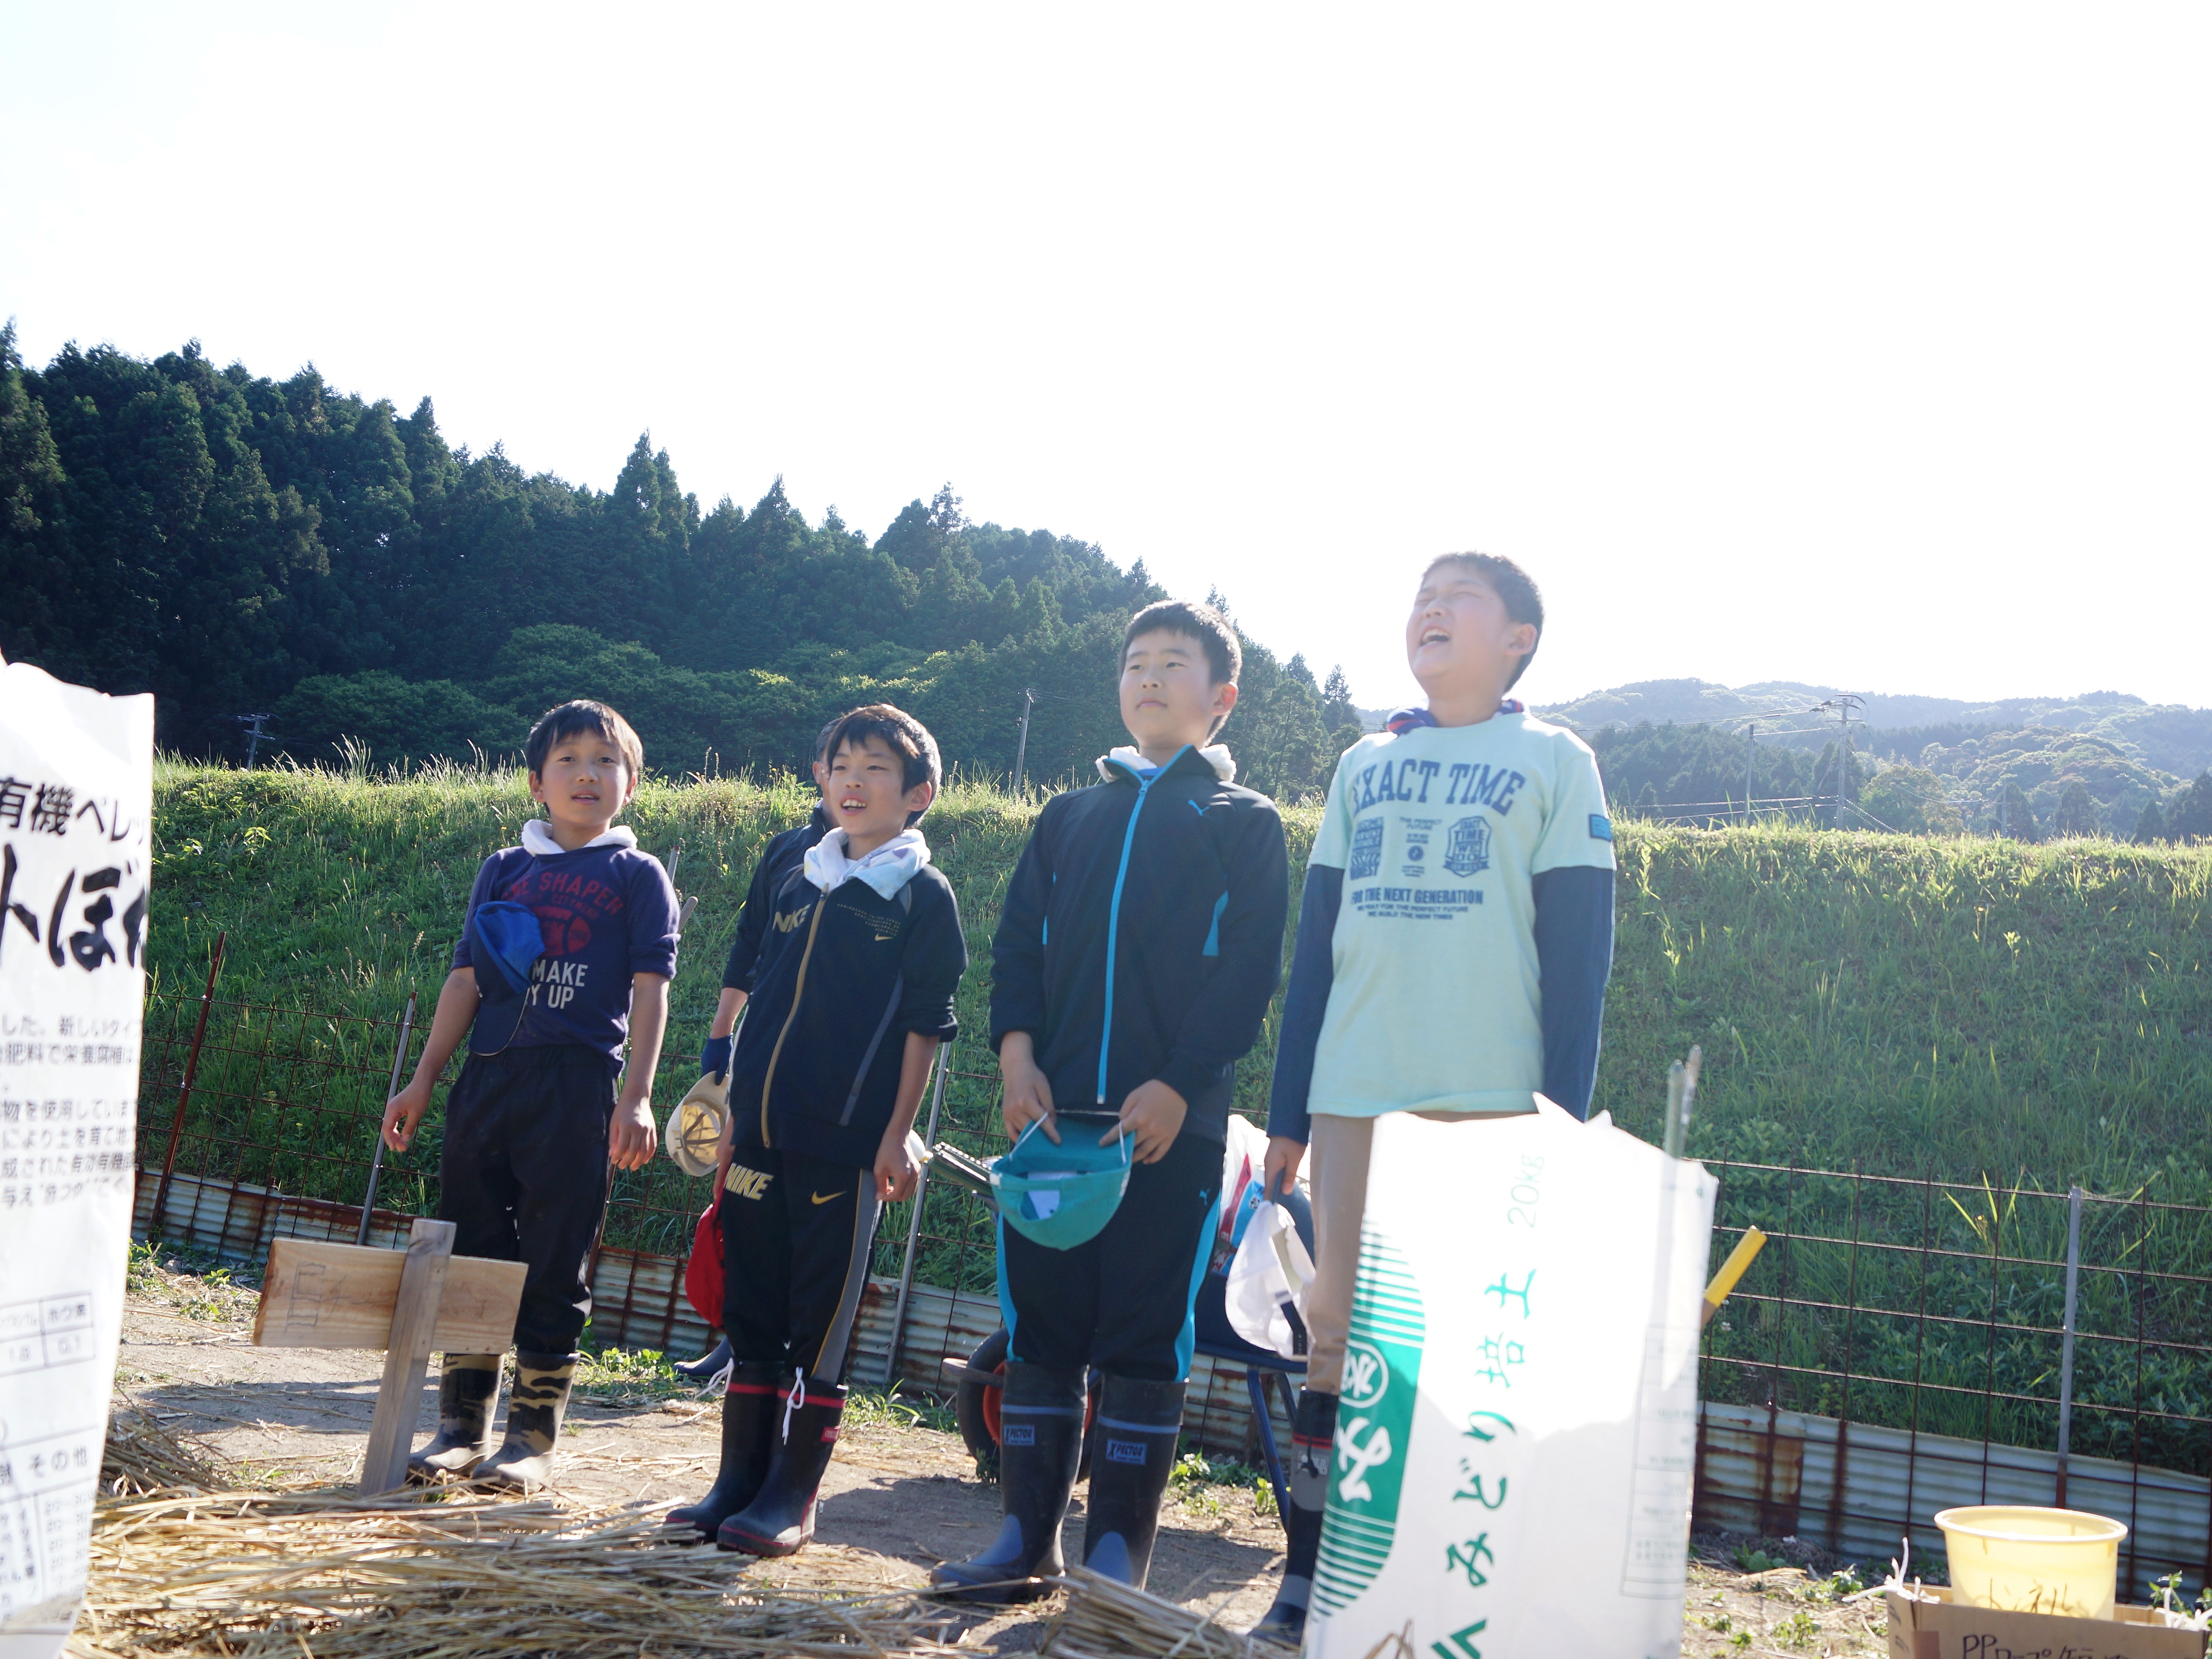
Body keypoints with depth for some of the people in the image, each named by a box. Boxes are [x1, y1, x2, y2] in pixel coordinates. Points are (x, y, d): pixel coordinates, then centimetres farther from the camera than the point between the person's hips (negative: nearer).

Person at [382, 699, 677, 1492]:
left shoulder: (638, 876, 6)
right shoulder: (503, 870, 15)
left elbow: (650, 990, -1)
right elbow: (465, 980, 15)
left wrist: (637, 1097, -10)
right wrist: (422, 1083, 11)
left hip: (576, 1083, -4)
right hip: (486, 1077, 4)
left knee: (554, 1267, -1)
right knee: (469, 1253, 7)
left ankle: (534, 1437, 8)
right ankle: (462, 1426, 18)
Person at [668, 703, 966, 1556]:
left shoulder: (923, 896, -1)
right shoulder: (799, 885, 14)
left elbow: (924, 1025, -4)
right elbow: (761, 1004, 18)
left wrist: (897, 1134, -10)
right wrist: (734, 1113, 14)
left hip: (846, 1143, -5)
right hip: (762, 1136, 5)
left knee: (821, 1325, 0)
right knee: (751, 1315, 10)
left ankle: (794, 1496, 8)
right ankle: (740, 1477, 20)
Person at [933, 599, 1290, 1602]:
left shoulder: (1243, 822, 8)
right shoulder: (1070, 815, 20)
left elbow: (1248, 972, -3)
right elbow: (1020, 943, 13)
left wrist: (1178, 1085, -14)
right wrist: (1018, 1055, -4)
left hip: (1170, 1119, -4)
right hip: (1054, 1110, 4)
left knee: (1144, 1336, -1)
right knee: (1039, 1322, 6)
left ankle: (1118, 1553, 7)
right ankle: (1028, 1536, 15)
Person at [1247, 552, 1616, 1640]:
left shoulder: (1553, 762, 5)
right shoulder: (1364, 765, 16)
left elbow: (1578, 950, 0)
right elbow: (1316, 940, 16)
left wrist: (1564, 1115, -7)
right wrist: (1288, 1110, 11)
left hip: (1489, 1101, -3)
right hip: (1353, 1097, 4)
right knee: (1337, 1326, 5)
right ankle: (1310, 1572, 13)